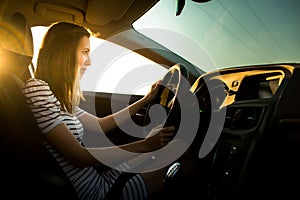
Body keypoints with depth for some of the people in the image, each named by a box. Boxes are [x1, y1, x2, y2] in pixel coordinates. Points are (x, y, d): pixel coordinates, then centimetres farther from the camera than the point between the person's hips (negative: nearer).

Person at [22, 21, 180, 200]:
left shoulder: (59, 96, 10)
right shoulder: (37, 89, -19)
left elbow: (99, 125, 12)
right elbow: (79, 156, -23)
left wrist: (145, 100, 15)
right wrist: (145, 145, -22)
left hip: (95, 178, 8)